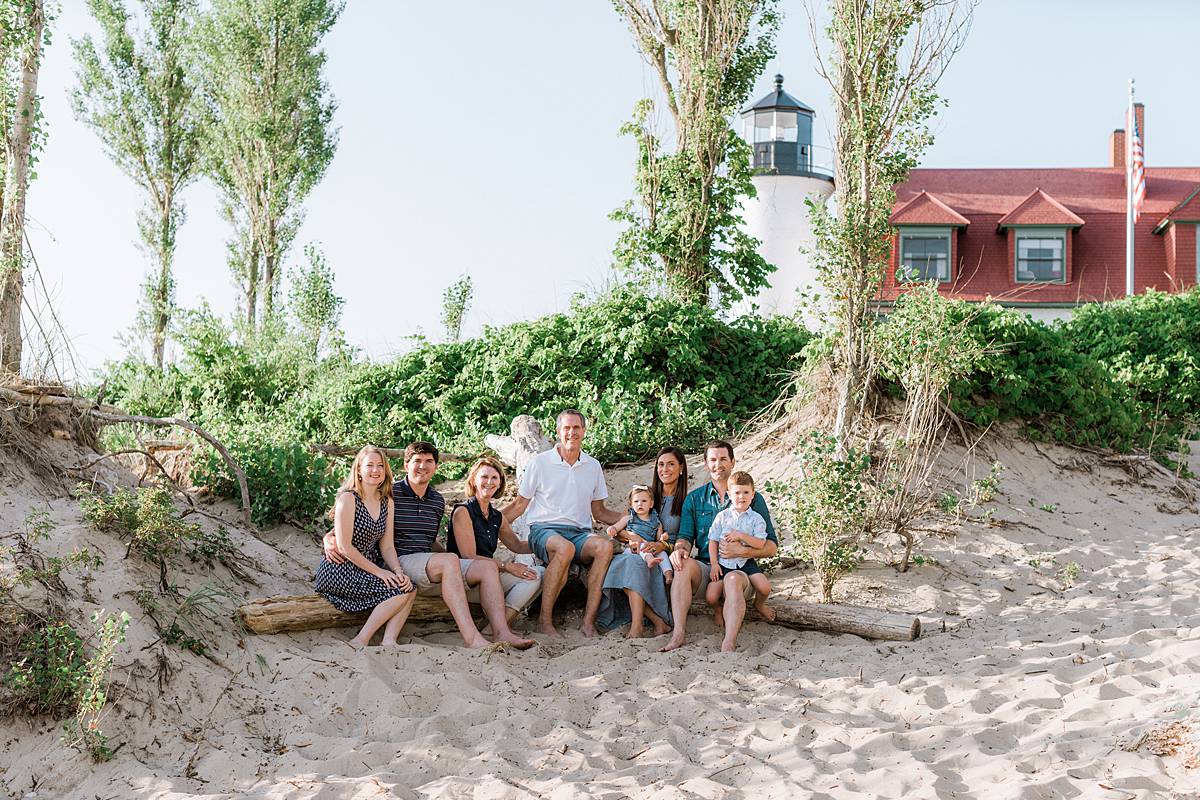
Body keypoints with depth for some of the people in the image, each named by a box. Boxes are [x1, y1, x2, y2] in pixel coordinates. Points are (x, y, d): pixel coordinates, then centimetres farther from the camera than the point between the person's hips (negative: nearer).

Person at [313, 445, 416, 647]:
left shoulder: (386, 502, 10)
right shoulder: (348, 499, -13)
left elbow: (387, 547, 7)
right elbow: (344, 547, -17)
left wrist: (398, 572, -11)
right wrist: (379, 572, -17)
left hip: (366, 569, 7)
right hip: (339, 571, -7)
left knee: (409, 588, -15)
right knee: (400, 591, -20)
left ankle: (388, 642, -21)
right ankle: (361, 641, -14)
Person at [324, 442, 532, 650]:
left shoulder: (438, 501, 17)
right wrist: (329, 539, -20)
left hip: (429, 566, 7)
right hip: (399, 562, -7)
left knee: (488, 566, -11)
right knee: (449, 561, -34)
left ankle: (502, 634, -27)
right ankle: (471, 637, -42)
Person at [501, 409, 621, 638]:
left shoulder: (593, 466, 16)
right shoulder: (540, 462, 5)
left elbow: (599, 512, 22)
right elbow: (519, 505, 9)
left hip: (580, 533, 3)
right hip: (544, 531, -3)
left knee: (605, 545, -31)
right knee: (565, 548, -39)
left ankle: (589, 621, -31)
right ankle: (545, 620, -29)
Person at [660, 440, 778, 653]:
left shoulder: (753, 499, 8)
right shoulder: (694, 499, 16)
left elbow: (771, 547, 3)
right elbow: (686, 536, 9)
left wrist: (741, 551, -16)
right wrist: (680, 548, -17)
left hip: (740, 568, -2)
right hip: (705, 569, 2)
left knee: (734, 579, -37)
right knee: (684, 564, -31)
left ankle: (729, 644, -50)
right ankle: (679, 634, -39)